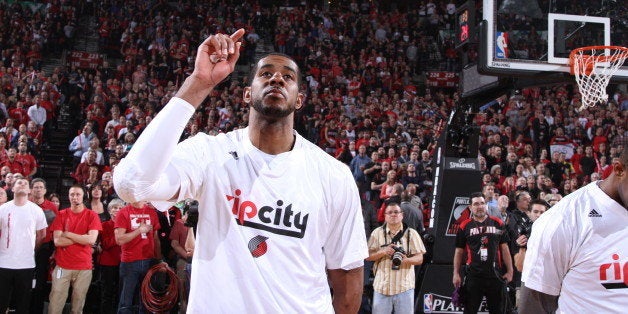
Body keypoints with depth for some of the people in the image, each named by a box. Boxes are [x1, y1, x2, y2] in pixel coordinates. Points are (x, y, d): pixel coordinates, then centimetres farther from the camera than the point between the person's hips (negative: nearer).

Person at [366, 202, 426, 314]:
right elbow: (368, 256, 4)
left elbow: (420, 258, 2)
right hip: (382, 286, 1)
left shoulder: (411, 233, 5)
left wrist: (407, 260, -20)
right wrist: (384, 252, -14)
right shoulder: (377, 233, 7)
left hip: (404, 286, 0)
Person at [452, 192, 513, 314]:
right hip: (473, 275, -1)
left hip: (495, 275, 1)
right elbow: (459, 252, 5)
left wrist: (510, 271, 3)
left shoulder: (497, 223, 5)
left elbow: (504, 249, 8)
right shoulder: (465, 226, 2)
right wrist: (456, 274, 1)